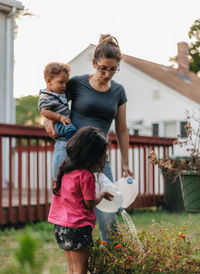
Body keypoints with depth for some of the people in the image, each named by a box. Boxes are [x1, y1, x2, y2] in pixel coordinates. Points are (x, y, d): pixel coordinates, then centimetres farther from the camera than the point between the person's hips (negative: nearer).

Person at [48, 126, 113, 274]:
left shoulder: (66, 167, 4)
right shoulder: (86, 176, -18)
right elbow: (90, 204, -10)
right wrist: (103, 195, 8)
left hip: (60, 226, 8)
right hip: (77, 228, -8)